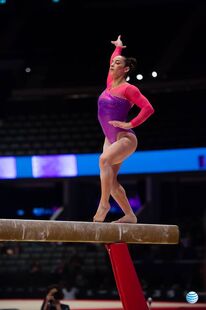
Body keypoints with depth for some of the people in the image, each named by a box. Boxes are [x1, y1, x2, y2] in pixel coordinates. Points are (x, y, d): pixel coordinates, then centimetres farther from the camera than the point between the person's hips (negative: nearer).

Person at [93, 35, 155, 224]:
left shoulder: (128, 89, -8)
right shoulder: (110, 83, 12)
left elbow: (148, 108, -14)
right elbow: (113, 60, 30)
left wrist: (130, 124, -16)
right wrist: (118, 47, 48)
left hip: (125, 138, -8)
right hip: (110, 139, 8)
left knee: (104, 159, -34)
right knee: (111, 181, 2)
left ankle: (104, 204, -32)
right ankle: (129, 215, 10)